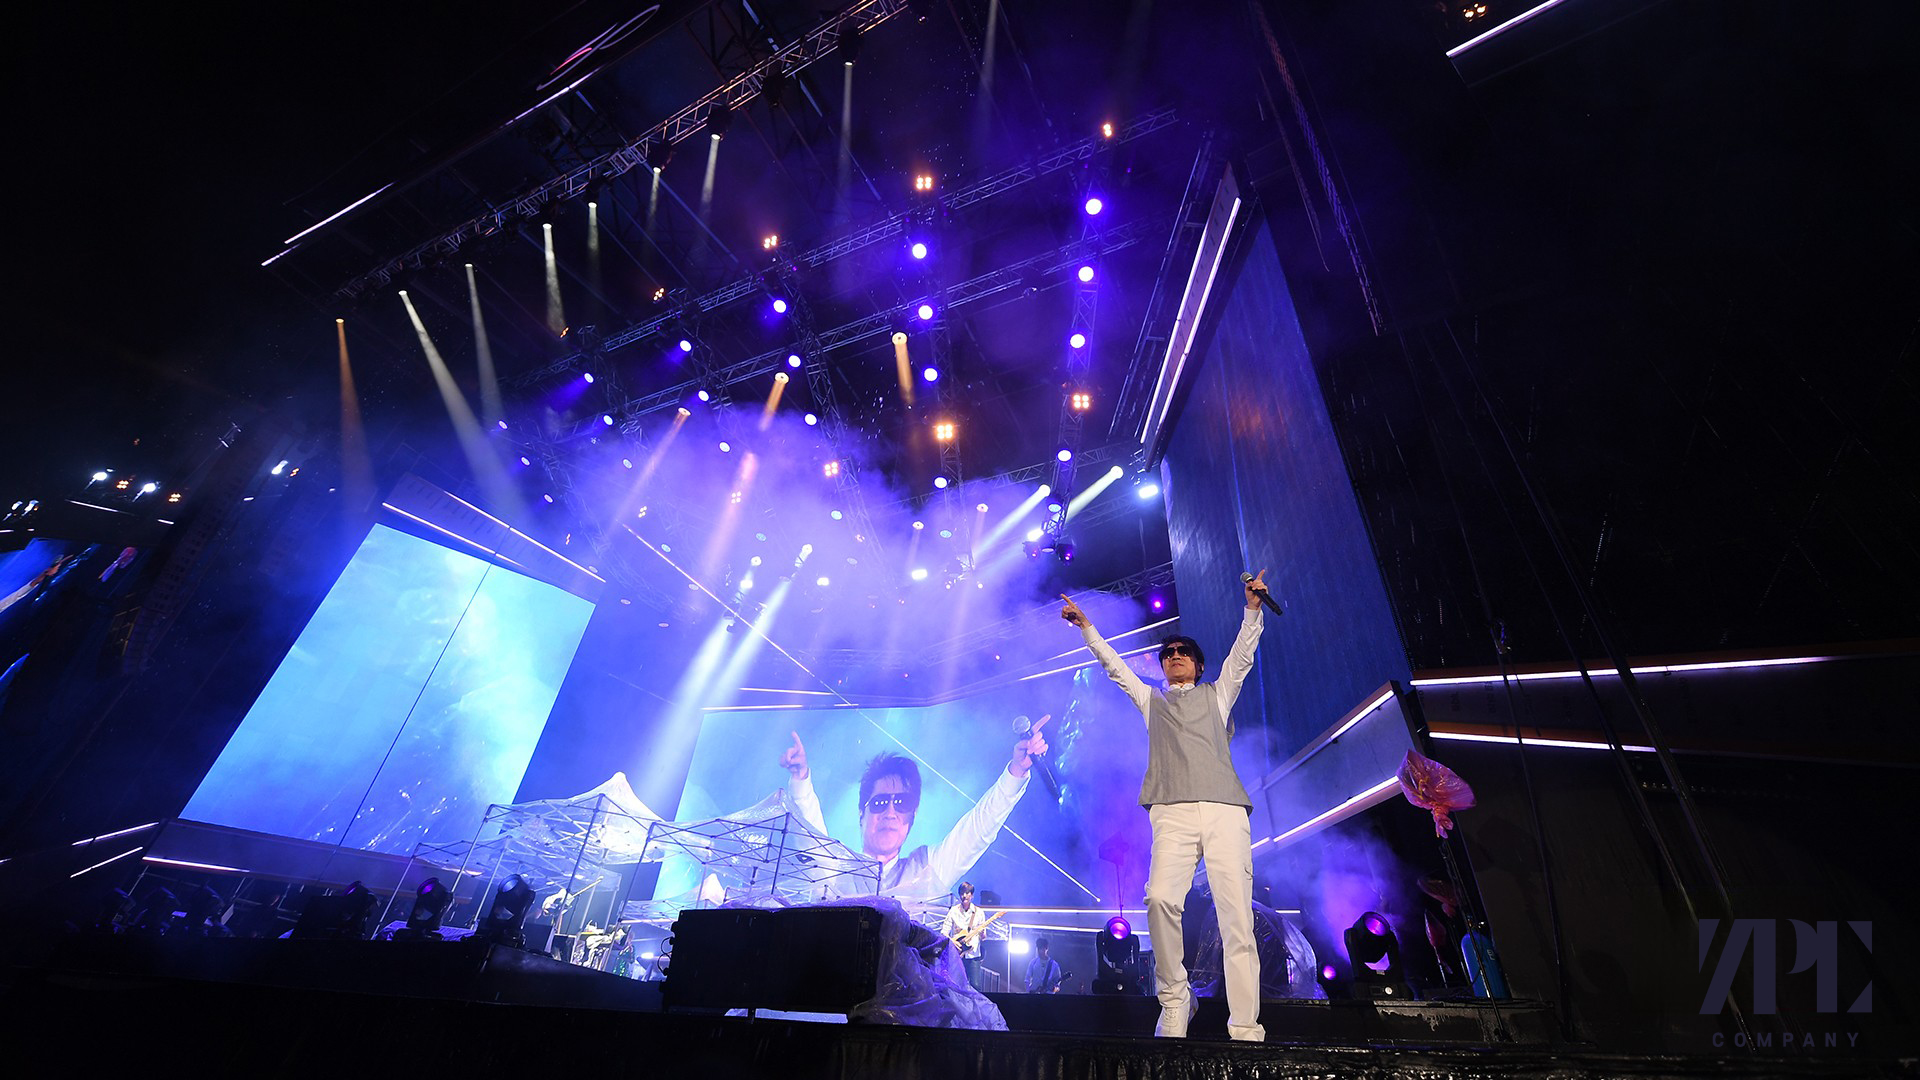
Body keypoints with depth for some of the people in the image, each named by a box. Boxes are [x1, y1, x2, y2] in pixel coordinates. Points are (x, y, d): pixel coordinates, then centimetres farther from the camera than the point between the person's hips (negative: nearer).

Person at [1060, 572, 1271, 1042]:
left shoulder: (1217, 694, 26)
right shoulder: (1151, 700, 28)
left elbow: (1242, 655, 17)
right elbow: (1114, 665, 27)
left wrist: (1252, 606, 7)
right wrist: (1086, 626, 25)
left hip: (1224, 808, 0)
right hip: (1173, 810, 0)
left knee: (1236, 912, -10)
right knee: (1161, 899, -21)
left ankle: (1245, 1029, -4)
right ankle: (1174, 1000, -3)